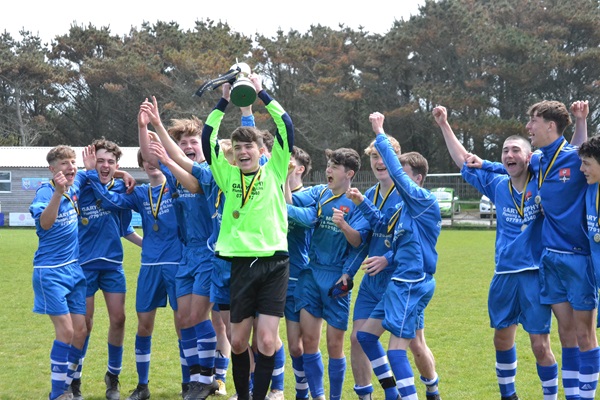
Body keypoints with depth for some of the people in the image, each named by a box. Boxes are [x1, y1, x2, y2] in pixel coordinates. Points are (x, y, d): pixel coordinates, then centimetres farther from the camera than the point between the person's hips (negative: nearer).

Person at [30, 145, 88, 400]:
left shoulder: (76, 186, 3)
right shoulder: (45, 192, -16)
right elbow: (45, 223, -36)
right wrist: (58, 192, -48)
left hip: (75, 269, 7)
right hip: (50, 271, -7)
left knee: (80, 331, 5)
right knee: (66, 331, -11)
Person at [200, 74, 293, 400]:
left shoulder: (274, 172, 5)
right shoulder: (228, 176, 8)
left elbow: (286, 129, -4)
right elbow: (207, 139, 2)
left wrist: (262, 94, -5)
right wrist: (224, 102, -2)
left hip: (274, 262, -2)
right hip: (242, 262, 2)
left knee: (267, 339, -7)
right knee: (238, 340, 7)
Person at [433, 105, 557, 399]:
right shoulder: (497, 185, 7)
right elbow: (463, 162, 18)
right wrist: (444, 125, 18)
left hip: (535, 275, -4)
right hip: (503, 275, 4)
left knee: (540, 347, -4)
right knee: (502, 340, 14)